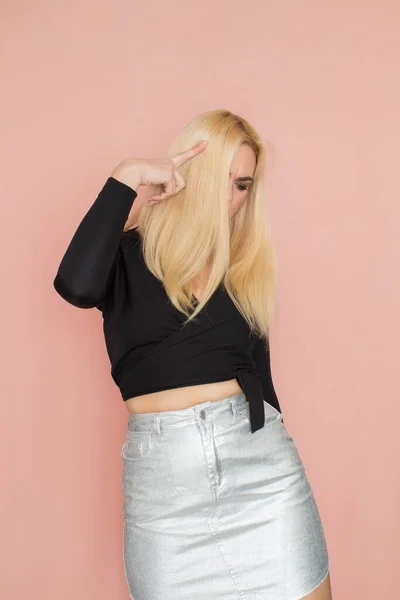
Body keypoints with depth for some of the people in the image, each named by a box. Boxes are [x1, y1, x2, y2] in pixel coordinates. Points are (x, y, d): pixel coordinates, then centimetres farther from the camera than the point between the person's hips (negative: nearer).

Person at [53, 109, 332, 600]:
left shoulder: (245, 267, 13)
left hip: (257, 456, 3)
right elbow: (77, 286, -22)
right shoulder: (129, 254, 2)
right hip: (161, 470, -2)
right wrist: (126, 178, -15)